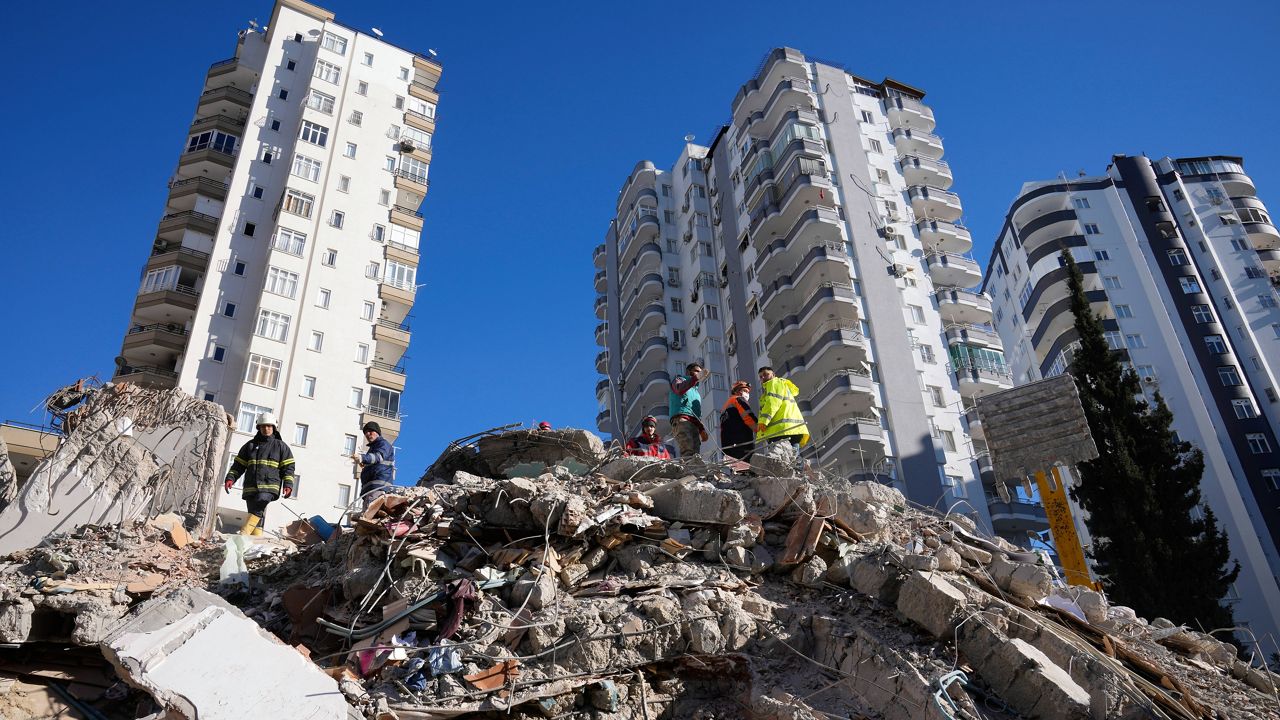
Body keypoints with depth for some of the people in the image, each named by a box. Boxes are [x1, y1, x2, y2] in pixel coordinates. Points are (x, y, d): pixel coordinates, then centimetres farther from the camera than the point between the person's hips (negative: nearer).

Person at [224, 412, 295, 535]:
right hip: (251, 487, 4)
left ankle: (243, 534, -32)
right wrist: (230, 478, 3)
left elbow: (288, 467, 9)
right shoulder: (250, 445, 21)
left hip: (269, 486, -4)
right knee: (257, 516, -2)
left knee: (258, 509, -27)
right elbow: (238, 465, 20)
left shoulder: (281, 446, 13)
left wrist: (288, 484, -5)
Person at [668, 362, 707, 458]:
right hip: (681, 420, -8)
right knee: (688, 452, -29)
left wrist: (702, 429, 17)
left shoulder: (696, 392, 38)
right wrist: (696, 378, -16)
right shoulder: (679, 380, 17)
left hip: (694, 424, 8)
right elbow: (679, 389, -10)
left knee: (695, 454, -9)